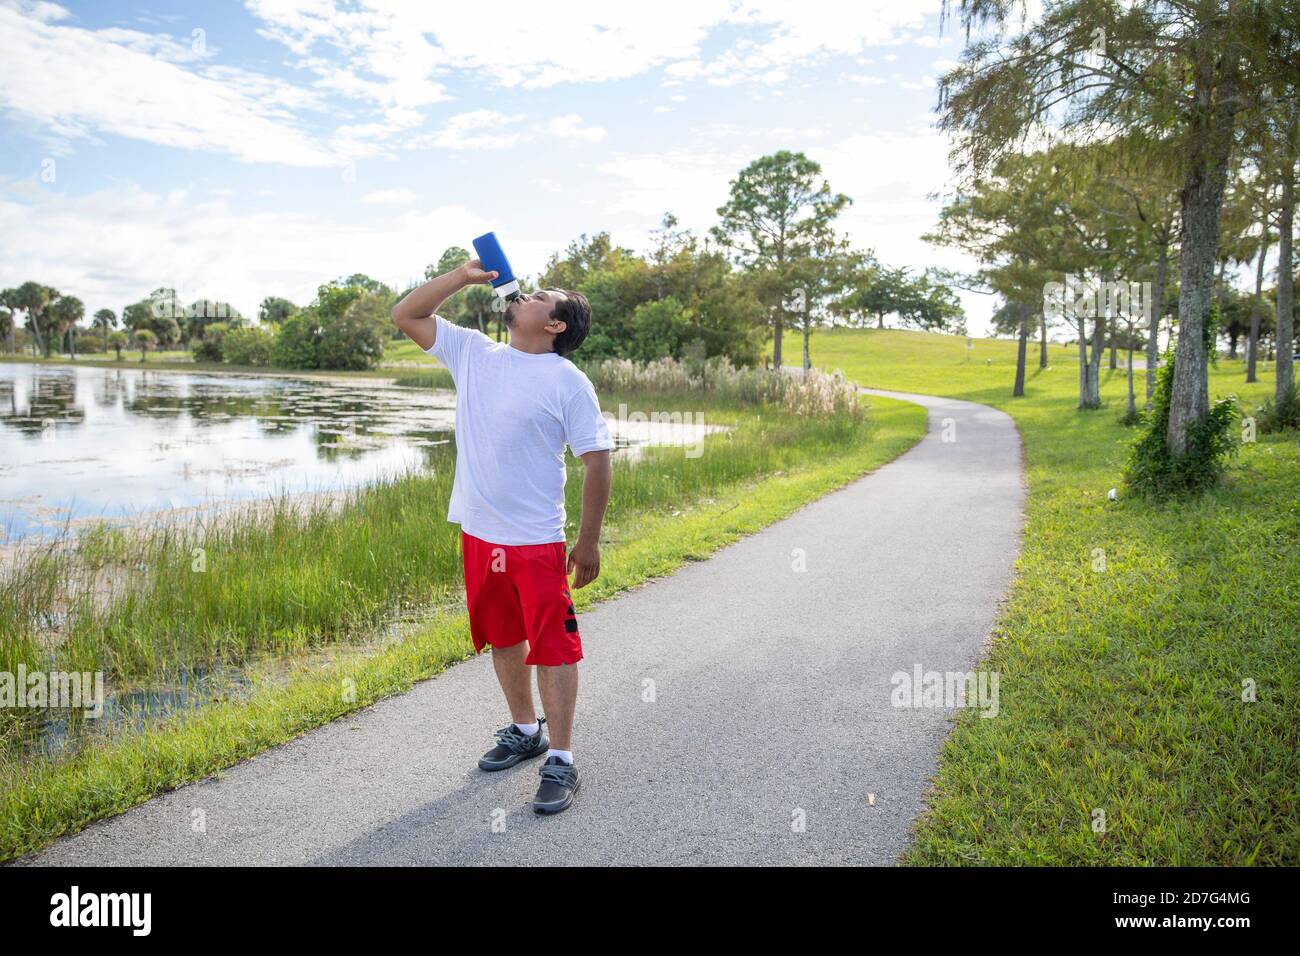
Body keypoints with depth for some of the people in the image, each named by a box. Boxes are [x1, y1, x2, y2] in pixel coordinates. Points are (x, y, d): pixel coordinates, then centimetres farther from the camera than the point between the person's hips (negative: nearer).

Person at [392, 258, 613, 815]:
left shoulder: (568, 382, -10)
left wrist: (588, 542, -10)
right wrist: (463, 276, 1)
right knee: (502, 637, 18)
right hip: (478, 533, 6)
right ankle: (524, 731, 36)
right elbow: (405, 315, 10)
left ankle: (559, 760, 10)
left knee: (552, 645, 0)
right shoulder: (473, 354, 6)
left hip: (536, 540, -6)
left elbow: (596, 462, -10)